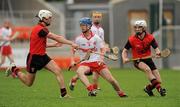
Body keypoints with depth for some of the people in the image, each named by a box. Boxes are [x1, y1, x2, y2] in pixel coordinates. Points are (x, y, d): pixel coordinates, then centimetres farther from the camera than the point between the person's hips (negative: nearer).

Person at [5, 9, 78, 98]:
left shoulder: (42, 28, 8)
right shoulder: (40, 29, -24)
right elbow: (57, 38, -27)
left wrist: (54, 44, 13)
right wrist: (71, 43, -25)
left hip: (42, 56, 9)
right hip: (34, 58, -9)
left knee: (58, 71, -12)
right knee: (29, 83, 7)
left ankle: (64, 94, -10)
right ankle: (14, 70, 30)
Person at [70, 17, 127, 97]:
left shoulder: (96, 37, -2)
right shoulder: (78, 39, -1)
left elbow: (102, 49, 6)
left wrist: (101, 59, -10)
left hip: (97, 61, 0)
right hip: (85, 62, 0)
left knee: (111, 80, -4)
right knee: (79, 71, -36)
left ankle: (120, 92, 23)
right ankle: (91, 90, -44)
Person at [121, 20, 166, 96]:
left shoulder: (150, 38, -7)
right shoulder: (131, 39, -9)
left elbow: (156, 48, -12)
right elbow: (125, 51, -2)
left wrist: (158, 53, -36)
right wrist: (124, 58, -22)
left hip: (148, 59, 3)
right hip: (137, 61, -3)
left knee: (158, 81, -5)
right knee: (147, 69, -37)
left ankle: (148, 88, 26)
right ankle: (159, 88, -35)